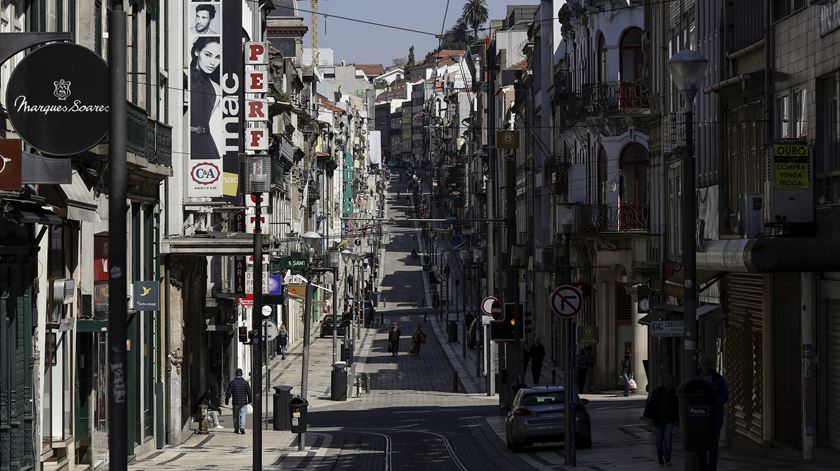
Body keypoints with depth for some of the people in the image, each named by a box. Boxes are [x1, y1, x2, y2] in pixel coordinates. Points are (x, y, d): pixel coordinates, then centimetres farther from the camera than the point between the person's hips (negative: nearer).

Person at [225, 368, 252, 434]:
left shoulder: (232, 383, -3)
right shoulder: (245, 382, 0)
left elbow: (229, 393, -3)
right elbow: (249, 392, 3)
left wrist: (226, 401, 6)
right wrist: (249, 400, 16)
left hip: (235, 402, 0)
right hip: (243, 402, 0)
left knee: (236, 416, 10)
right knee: (242, 415, 0)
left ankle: (236, 429, 15)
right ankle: (242, 428, -17)